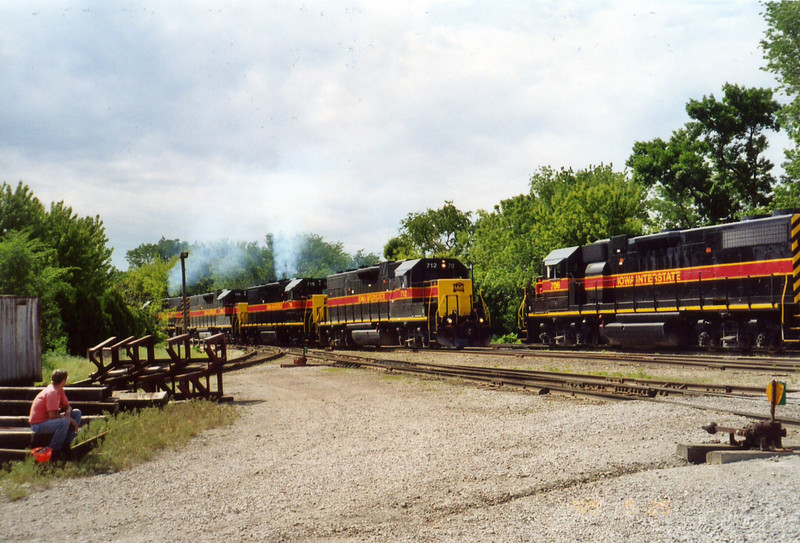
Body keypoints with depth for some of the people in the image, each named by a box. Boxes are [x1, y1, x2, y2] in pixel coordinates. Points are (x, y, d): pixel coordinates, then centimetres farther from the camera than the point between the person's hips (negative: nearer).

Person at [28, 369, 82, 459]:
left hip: (48, 420, 10)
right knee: (64, 422, -36)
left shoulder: (59, 390, 4)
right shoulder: (52, 392, -25)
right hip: (38, 424, -10)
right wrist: (69, 419, -20)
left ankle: (66, 445, 1)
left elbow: (67, 406, 13)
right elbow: (53, 415, -30)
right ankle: (54, 450, -19)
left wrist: (67, 412, -11)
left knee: (77, 413, 4)